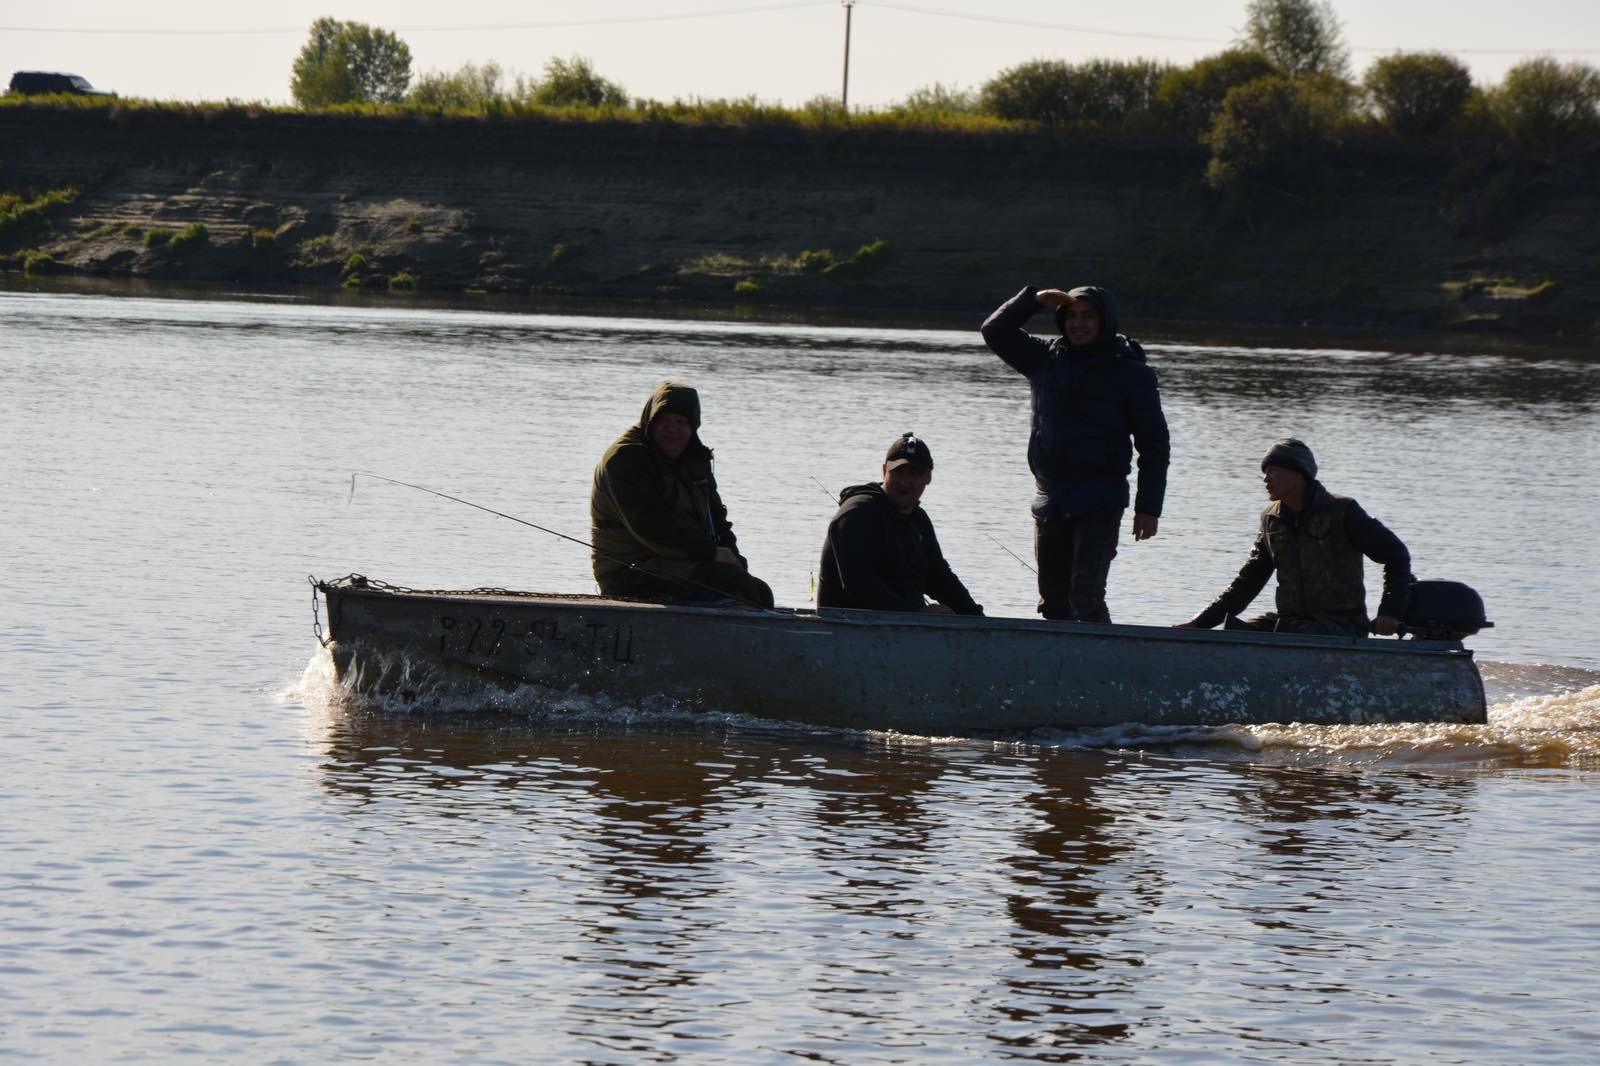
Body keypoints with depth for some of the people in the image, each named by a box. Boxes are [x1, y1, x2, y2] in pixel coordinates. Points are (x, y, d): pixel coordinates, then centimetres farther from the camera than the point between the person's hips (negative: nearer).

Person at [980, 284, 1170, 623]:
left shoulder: (1132, 373, -2)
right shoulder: (1046, 360, 10)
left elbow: (1154, 444, -1)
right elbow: (995, 332, 14)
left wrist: (1148, 508, -7)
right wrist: (1034, 299, -1)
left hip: (1099, 502, -5)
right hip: (1050, 501, 5)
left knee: (1086, 597, -18)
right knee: (1053, 601, 8)